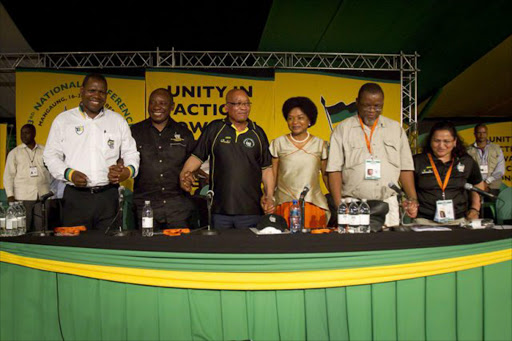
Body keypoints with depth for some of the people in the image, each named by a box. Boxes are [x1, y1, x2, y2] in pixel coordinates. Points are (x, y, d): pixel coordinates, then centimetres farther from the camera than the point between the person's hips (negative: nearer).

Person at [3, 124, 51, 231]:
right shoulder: (14, 153, 8)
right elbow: (8, 175, 6)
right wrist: (10, 195, -4)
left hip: (43, 196, 1)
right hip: (23, 197, -1)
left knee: (41, 228, 0)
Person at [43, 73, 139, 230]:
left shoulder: (118, 120, 12)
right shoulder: (63, 120, 9)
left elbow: (131, 154, 11)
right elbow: (51, 155, 9)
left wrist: (128, 171, -11)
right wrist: (69, 174, -10)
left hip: (108, 196, 1)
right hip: (75, 197, 0)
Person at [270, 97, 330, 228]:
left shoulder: (320, 144, 8)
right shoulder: (278, 143, 5)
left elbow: (326, 175, 11)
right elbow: (272, 176, 6)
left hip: (314, 205, 1)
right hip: (284, 205, -1)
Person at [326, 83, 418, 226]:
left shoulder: (396, 128, 12)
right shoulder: (342, 129, 2)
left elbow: (406, 168, 12)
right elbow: (334, 170, -3)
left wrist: (413, 199, 2)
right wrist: (339, 206, -11)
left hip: (388, 205, 3)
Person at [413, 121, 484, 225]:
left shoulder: (467, 162, 10)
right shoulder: (417, 162, 0)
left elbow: (478, 185, 26)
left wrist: (475, 208, 17)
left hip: (458, 220, 3)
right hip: (424, 220, -3)